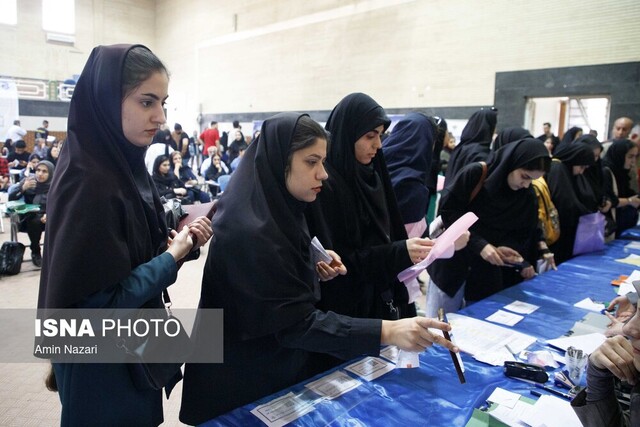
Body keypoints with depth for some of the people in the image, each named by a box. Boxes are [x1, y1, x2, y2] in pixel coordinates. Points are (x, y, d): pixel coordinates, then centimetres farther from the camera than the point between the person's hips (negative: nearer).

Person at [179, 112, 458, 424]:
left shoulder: (276, 208, -1)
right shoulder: (251, 230, -30)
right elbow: (295, 323, -30)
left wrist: (313, 263, -4)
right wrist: (387, 331, -36)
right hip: (245, 382, -9)